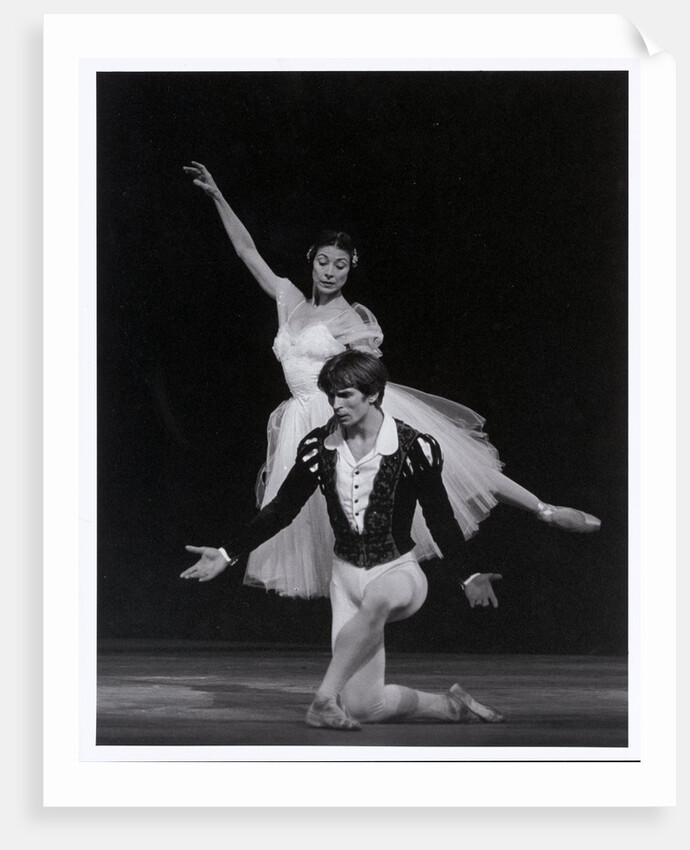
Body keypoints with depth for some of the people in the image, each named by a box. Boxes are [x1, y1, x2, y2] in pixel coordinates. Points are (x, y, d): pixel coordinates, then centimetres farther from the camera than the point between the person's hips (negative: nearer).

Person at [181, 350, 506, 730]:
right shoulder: (319, 445, 0)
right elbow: (281, 509, 9)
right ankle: (451, 705, 16)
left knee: (376, 600, -44)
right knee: (363, 707, -8)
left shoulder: (414, 447, -10)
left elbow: (441, 520, -4)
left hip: (398, 571, -4)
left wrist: (470, 577, -16)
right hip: (346, 574, 4)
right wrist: (227, 554, 5)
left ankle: (324, 699, -35)